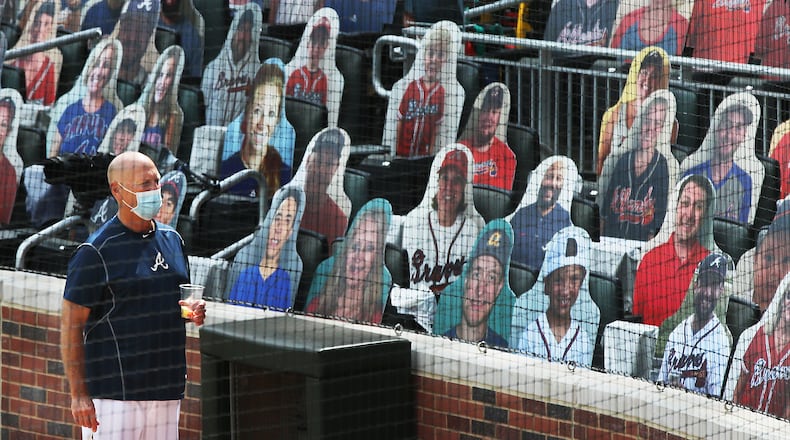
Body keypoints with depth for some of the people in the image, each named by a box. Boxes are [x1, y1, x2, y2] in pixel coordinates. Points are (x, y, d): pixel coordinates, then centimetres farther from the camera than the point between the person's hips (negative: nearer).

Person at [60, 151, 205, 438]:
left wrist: (193, 310, 4)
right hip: (113, 390, -7)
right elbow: (71, 325, -9)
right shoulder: (96, 252, -8)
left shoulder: (172, 240, 14)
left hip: (166, 389, 7)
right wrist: (79, 394, -14)